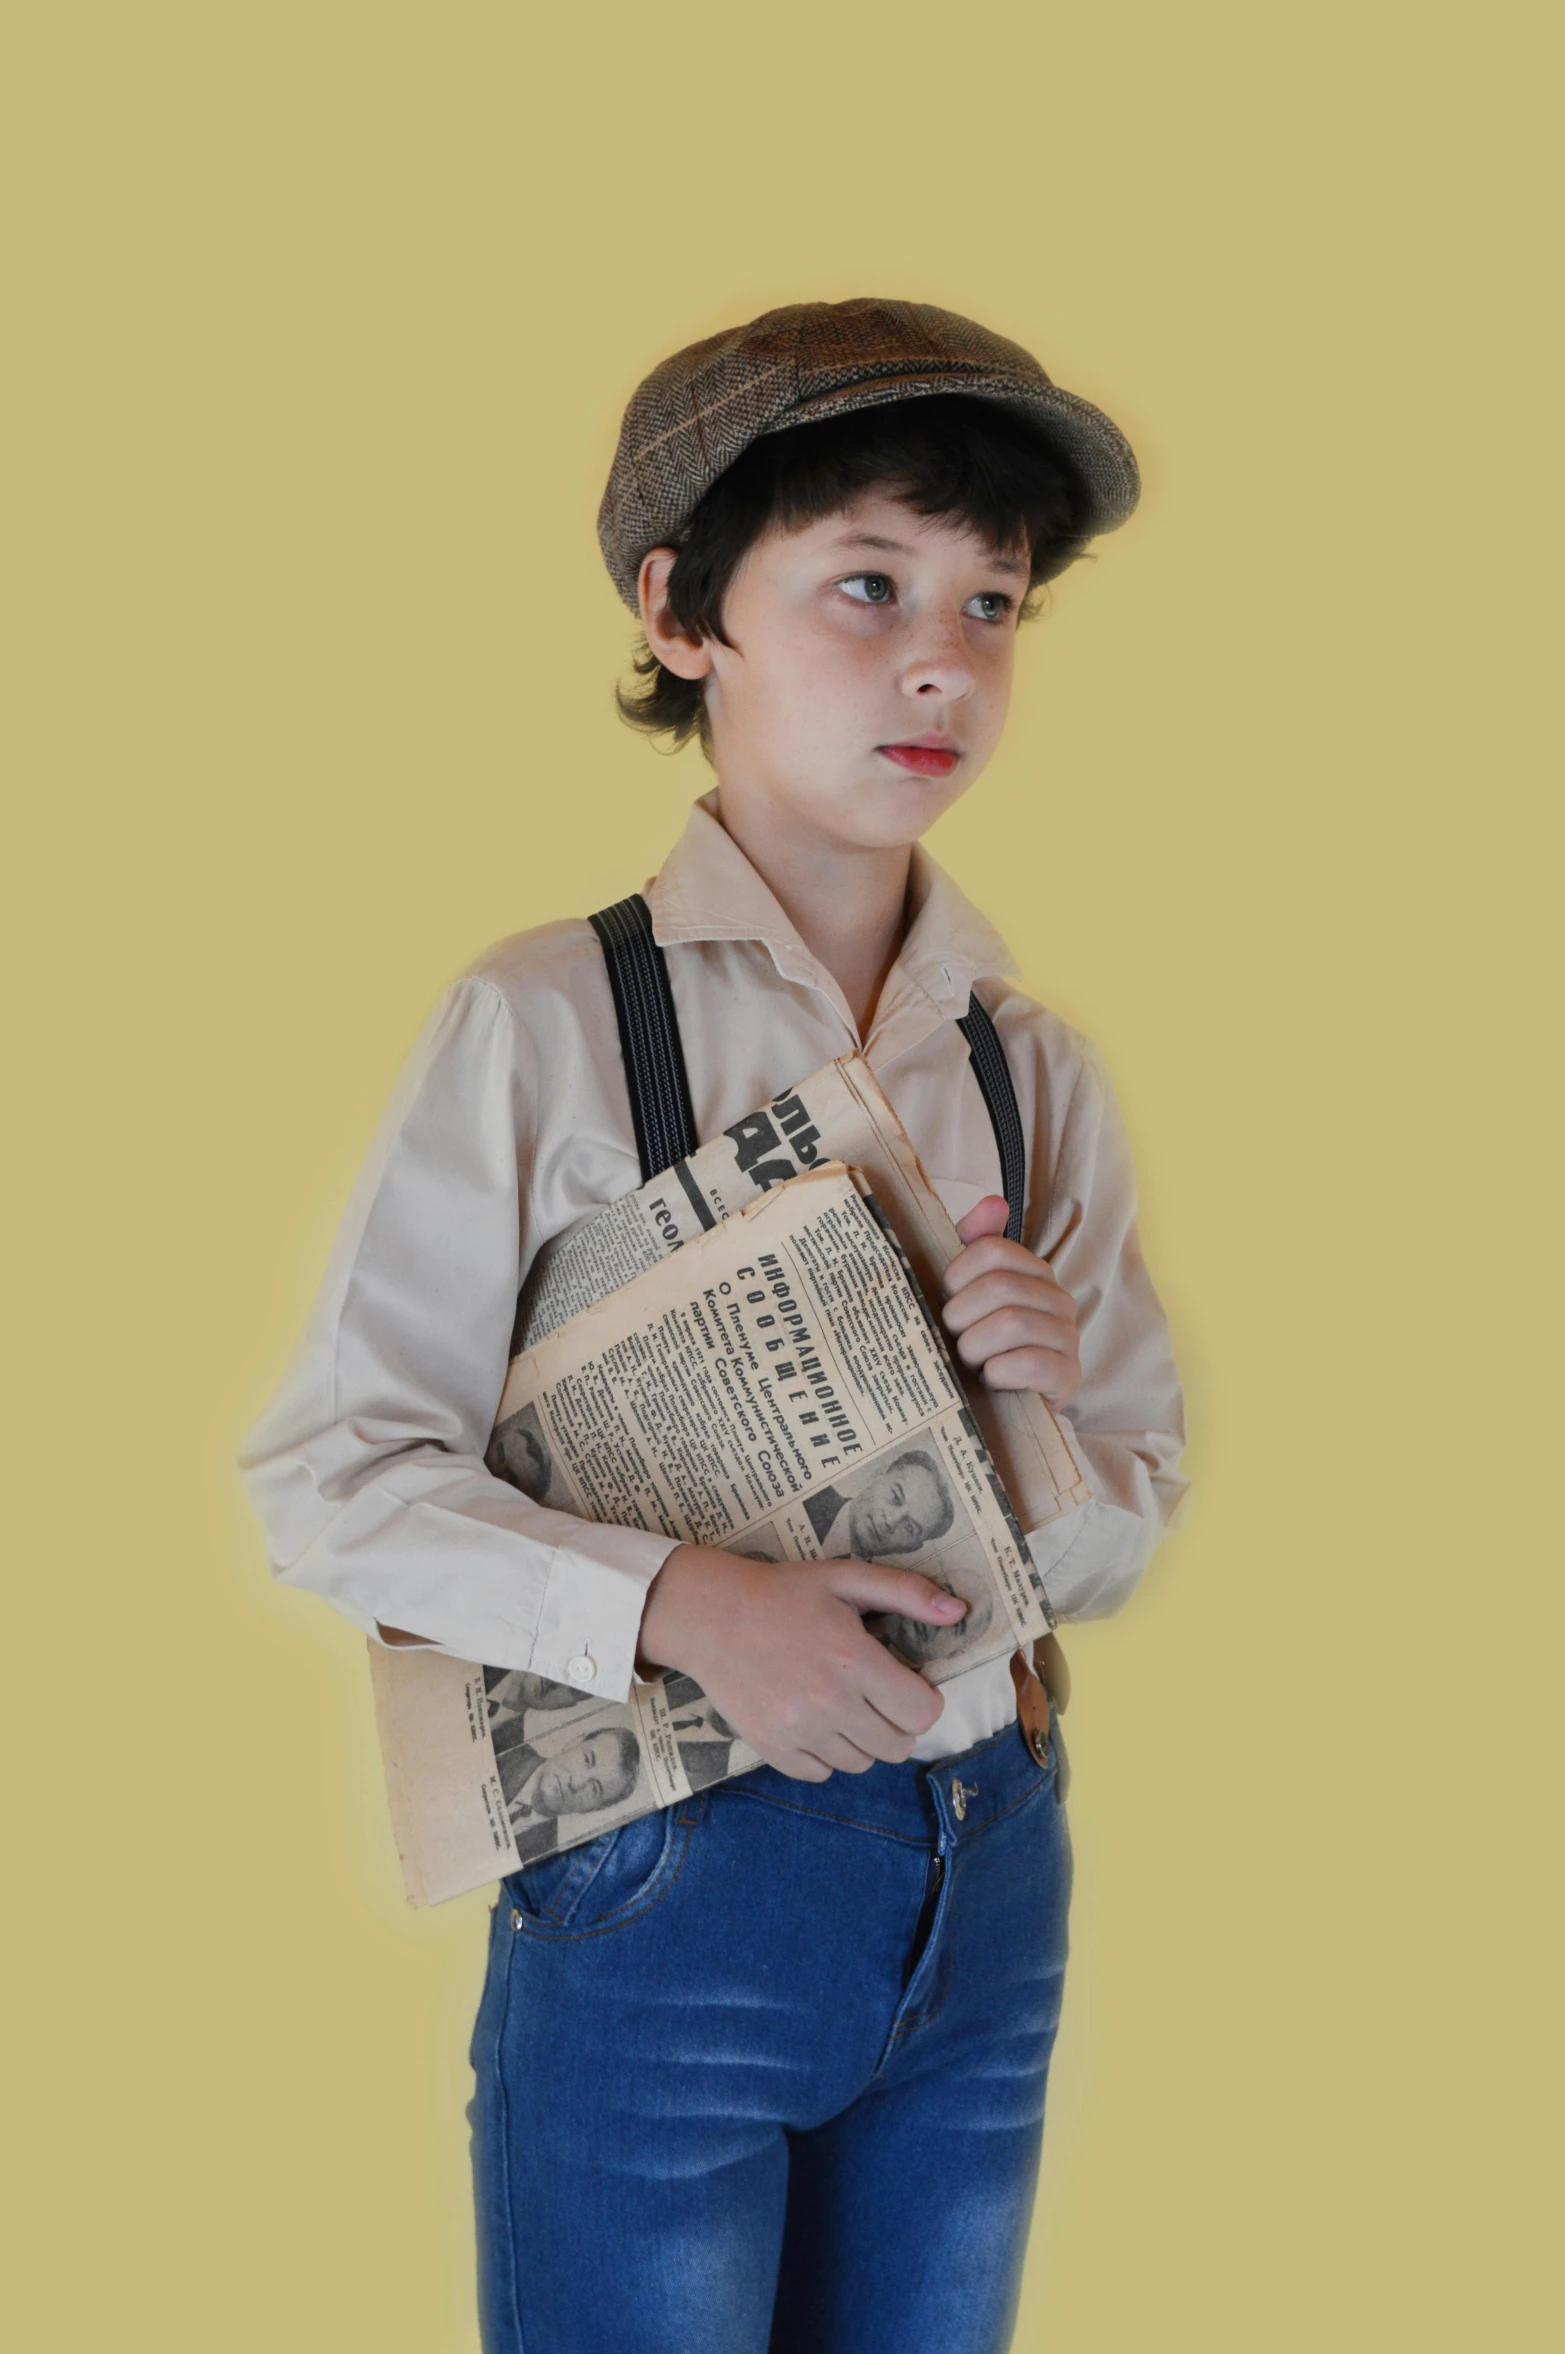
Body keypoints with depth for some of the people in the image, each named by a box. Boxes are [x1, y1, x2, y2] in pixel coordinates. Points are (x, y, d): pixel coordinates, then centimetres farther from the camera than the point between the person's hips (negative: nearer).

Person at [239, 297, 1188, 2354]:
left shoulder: (1036, 1069, 4)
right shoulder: (544, 1026, -10)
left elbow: (1118, 1554, 8)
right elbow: (330, 1479, -11)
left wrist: (1045, 1433, -13)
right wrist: (675, 1603, -24)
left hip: (988, 1884, 5)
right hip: (663, 1891, -5)